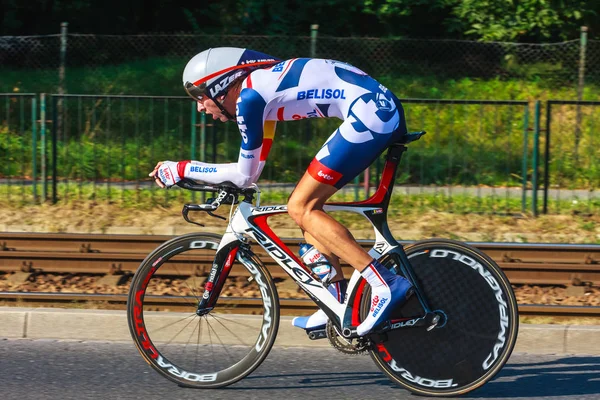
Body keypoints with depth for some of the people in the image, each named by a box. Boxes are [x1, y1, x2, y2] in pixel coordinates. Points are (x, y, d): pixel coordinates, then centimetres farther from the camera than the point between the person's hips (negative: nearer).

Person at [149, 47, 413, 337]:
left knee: (301, 208, -6)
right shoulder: (261, 86, 19)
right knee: (307, 205, 14)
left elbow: (245, 174, -3)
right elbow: (253, 168, 27)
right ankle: (337, 305, 15)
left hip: (372, 114, -10)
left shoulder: (249, 96, -9)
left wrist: (180, 169, 4)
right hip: (385, 108, 10)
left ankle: (386, 285, -13)